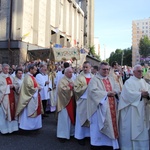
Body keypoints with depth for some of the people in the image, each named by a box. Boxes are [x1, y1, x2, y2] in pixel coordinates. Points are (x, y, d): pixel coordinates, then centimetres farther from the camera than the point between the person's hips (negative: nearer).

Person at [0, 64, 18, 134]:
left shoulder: (10, 77, 15)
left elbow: (12, 85, 19)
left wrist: (13, 86, -2)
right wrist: (8, 86, -16)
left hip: (11, 96, 7)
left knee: (12, 111, 10)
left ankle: (11, 126, 21)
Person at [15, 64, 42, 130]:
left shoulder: (31, 77, 12)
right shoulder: (28, 77, -19)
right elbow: (29, 87, -26)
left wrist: (37, 88, 1)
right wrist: (37, 89, -13)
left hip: (34, 97, 10)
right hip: (29, 98, -10)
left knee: (35, 112, 15)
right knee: (29, 112, 0)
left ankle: (33, 126, 27)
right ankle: (28, 126, 12)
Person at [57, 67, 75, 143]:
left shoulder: (71, 81, 15)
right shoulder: (62, 81, -10)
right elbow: (62, 89, -24)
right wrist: (70, 87, -19)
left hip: (71, 102, 8)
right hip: (65, 102, -8)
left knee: (71, 117, 14)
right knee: (64, 118, -3)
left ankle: (70, 132, 27)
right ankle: (62, 135, 6)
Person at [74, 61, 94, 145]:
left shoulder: (93, 77, 8)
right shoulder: (79, 77, -4)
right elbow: (76, 89, -12)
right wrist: (86, 86, -20)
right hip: (82, 100, -4)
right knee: (82, 118, 5)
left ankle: (89, 134, 28)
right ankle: (81, 136, 17)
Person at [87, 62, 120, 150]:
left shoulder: (111, 79, 16)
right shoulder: (94, 79, -5)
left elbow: (117, 88, 10)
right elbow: (93, 91, -19)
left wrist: (114, 92, -14)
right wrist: (107, 93, -18)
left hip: (111, 107, 6)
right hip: (100, 107, -6)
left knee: (111, 125, 11)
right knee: (99, 127, 1)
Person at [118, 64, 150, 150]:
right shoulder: (129, 82, -6)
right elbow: (129, 94, -19)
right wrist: (141, 94, -18)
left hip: (142, 109, 6)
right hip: (131, 110, -6)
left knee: (142, 128, 12)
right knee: (131, 128, 0)